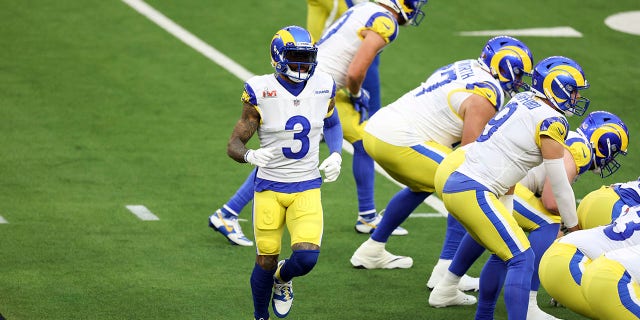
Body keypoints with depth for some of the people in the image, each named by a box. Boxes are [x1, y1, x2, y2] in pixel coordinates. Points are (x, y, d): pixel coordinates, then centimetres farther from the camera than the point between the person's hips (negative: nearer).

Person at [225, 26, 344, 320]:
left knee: (306, 256, -14)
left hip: (307, 189, 2)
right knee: (266, 261, 2)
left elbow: (332, 123, 19)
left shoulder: (324, 86, -2)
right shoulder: (261, 92, -13)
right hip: (269, 188, -2)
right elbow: (234, 145, -9)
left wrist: (335, 155, 1)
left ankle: (282, 278, 23)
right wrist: (250, 155, -32)